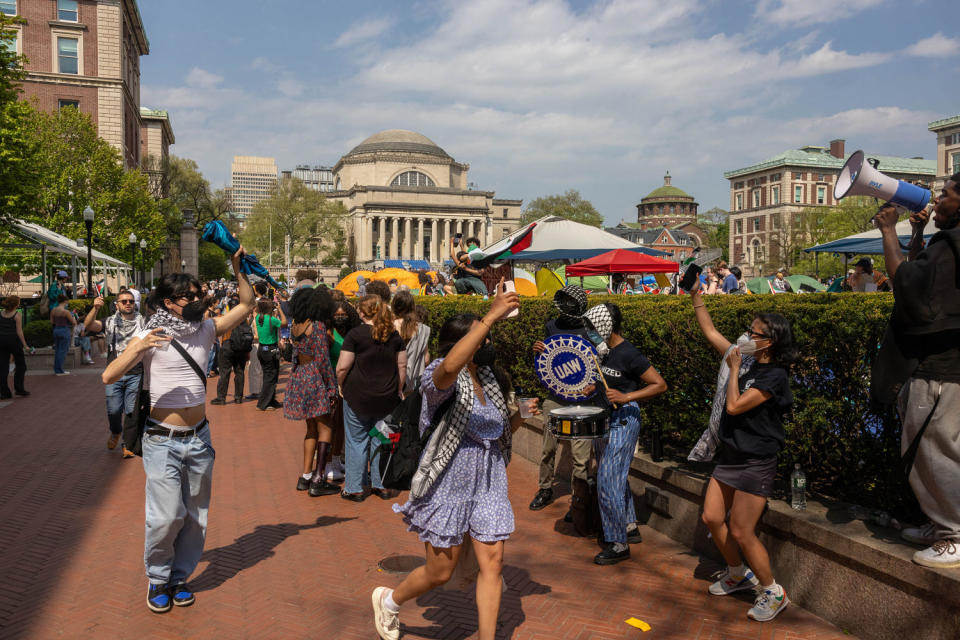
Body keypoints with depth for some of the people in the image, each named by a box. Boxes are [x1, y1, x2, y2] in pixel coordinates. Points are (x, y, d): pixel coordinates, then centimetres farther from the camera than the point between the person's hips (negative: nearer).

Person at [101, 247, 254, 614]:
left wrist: (237, 267, -1)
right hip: (163, 440, -4)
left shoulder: (206, 329, 5)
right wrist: (139, 350, -28)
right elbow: (108, 377, -13)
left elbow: (246, 305, 10)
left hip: (199, 438, 4)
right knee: (167, 515, -9)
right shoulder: (150, 336, -7)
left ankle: (179, 577, 29)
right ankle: (158, 580, 16)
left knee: (195, 516, 11)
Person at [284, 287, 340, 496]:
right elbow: (323, 360, -17)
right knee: (325, 428, 0)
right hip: (315, 379, -8)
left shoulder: (295, 325, 8)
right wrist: (332, 387, -11)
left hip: (298, 376, 8)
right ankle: (318, 481, -1)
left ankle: (306, 477, 18)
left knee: (312, 428, 16)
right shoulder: (318, 326, -15)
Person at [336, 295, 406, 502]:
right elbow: (402, 366, 9)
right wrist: (398, 390, 18)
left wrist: (342, 386, 5)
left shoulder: (356, 334, -9)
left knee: (357, 441, 6)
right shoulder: (394, 335, 5)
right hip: (387, 399, 4)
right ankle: (382, 485, 21)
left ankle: (355, 489, 13)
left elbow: (342, 368, -11)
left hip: (358, 397, -4)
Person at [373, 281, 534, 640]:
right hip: (448, 485, -6)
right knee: (440, 573, 8)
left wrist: (520, 416, -4)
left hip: (488, 485, 6)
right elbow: (449, 366, -44)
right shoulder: (443, 378, -16)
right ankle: (388, 601, 38)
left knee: (492, 563, 1)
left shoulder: (491, 380, 7)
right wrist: (492, 315, -45)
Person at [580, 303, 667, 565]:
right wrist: (592, 388, 4)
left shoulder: (628, 354, -19)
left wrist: (625, 397, -26)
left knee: (608, 482, -9)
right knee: (616, 476, 19)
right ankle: (629, 527, 35)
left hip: (623, 421, -9)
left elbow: (660, 385, -18)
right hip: (603, 419, 9)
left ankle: (618, 545, 2)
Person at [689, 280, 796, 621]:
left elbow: (734, 406, -26)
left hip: (756, 462, -8)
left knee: (740, 532, -5)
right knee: (712, 518, 10)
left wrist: (734, 370, -15)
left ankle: (773, 593, 15)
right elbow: (710, 332, 11)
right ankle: (738, 574, 32)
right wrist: (696, 296, 9)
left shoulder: (774, 376, -19)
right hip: (730, 456, 8)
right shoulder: (746, 360, 3)